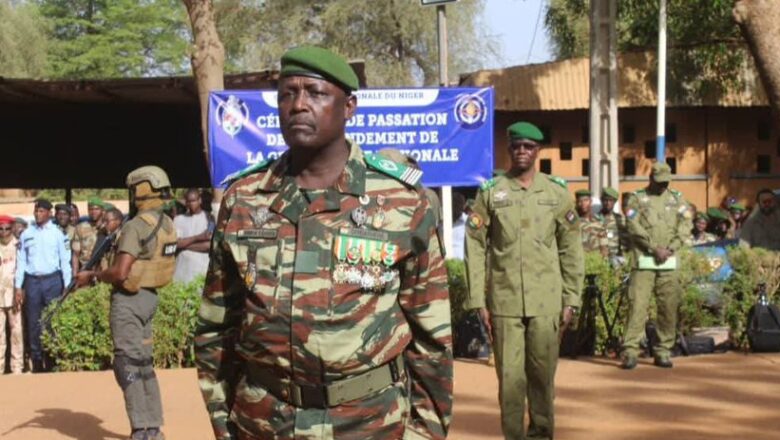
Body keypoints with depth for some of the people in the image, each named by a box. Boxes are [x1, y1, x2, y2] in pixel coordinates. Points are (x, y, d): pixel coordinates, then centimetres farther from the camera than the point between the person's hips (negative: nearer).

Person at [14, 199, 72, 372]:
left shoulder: (57, 233, 2)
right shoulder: (26, 234, 9)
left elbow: (65, 260, 1)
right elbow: (21, 261, 9)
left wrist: (68, 286, -5)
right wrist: (18, 287, 4)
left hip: (52, 280, -2)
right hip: (32, 281, 2)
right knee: (33, 323, 5)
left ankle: (52, 361, 5)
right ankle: (37, 362, 10)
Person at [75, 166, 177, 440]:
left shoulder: (136, 226, -19)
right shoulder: (167, 225, 8)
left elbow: (120, 272, -24)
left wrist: (92, 277, -8)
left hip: (129, 299, -9)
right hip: (150, 297, 9)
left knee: (127, 364, -4)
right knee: (143, 362, 15)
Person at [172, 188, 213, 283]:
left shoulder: (208, 219, 4)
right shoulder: (179, 219, 12)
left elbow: (210, 245, -6)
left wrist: (185, 244, -3)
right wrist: (197, 237, -10)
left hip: (202, 270, -2)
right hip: (182, 268, 3)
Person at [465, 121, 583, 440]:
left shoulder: (557, 193, 5)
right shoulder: (490, 193, 2)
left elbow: (571, 250, 7)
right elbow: (475, 248, 1)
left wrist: (571, 300, 3)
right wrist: (478, 301, -4)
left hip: (546, 302, 1)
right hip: (504, 302, -1)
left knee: (543, 374, 7)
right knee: (510, 376, 0)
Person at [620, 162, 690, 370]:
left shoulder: (677, 199, 15)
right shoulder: (637, 199, 6)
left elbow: (685, 227, 6)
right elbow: (634, 227, -5)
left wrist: (670, 249, -8)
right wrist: (655, 248, -12)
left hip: (670, 262, 3)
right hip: (644, 261, -3)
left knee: (669, 307, 4)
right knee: (638, 305, -9)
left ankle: (663, 351, 12)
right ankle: (630, 350, -9)